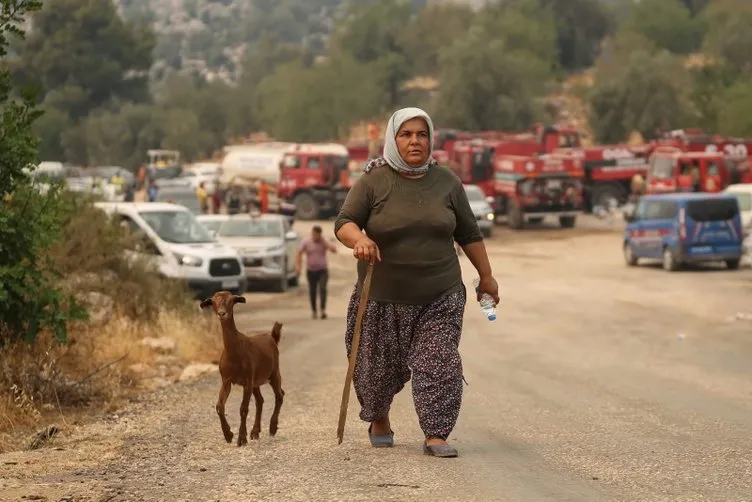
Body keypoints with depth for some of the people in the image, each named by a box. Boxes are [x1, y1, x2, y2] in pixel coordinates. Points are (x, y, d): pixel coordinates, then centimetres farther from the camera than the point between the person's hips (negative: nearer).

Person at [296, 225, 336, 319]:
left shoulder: (323, 242, 1)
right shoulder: (306, 242, 1)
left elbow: (334, 250, -12)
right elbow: (299, 253, 1)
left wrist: (324, 241, -14)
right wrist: (298, 266, -10)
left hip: (322, 270, -1)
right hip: (311, 271, 1)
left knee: (322, 289, -17)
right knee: (312, 291, 6)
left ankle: (323, 310, -25)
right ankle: (313, 311, 20)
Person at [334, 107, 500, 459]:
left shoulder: (446, 183, 4)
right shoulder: (373, 182, -4)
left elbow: (468, 234, 12)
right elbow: (344, 224, -12)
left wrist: (485, 276, 15)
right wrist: (359, 238, -34)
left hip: (439, 297, 1)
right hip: (383, 297, -1)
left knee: (438, 364, -10)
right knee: (380, 366, 8)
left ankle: (435, 436, -7)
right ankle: (378, 419, 35)